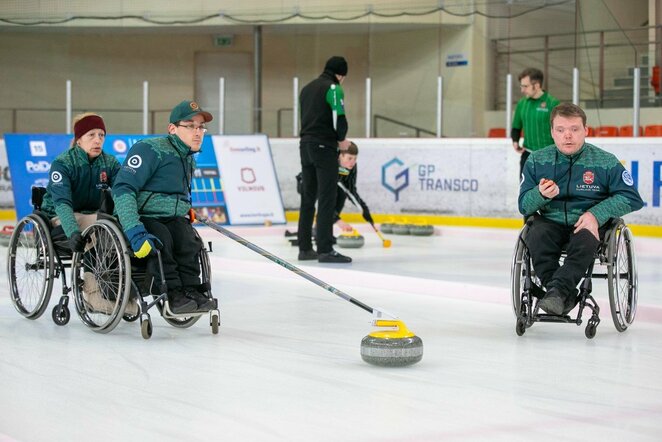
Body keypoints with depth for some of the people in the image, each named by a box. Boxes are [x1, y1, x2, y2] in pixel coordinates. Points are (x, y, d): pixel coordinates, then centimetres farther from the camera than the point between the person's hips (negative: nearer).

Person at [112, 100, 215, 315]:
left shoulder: (189, 160, 15)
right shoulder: (150, 150, -14)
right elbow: (123, 190, -25)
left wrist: (185, 210, 13)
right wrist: (135, 231, -36)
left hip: (172, 219, 7)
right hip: (142, 219, -7)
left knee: (187, 237, -26)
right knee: (160, 239, -37)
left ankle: (191, 290, -26)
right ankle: (173, 293, -32)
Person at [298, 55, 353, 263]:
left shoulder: (307, 88, 18)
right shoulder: (333, 88, -8)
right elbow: (339, 117, -16)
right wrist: (341, 139, 3)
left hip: (305, 145, 8)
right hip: (324, 147, -8)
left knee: (308, 197, 11)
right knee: (327, 198, -8)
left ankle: (305, 248, 13)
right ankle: (325, 250, -11)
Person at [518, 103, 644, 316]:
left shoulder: (605, 162, -1)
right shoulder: (537, 161, 6)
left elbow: (632, 198, -4)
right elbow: (524, 205, 4)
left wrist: (596, 214, -17)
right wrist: (541, 194, -21)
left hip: (587, 224, -2)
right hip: (551, 222, 2)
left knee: (584, 242, -36)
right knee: (537, 236, -32)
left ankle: (557, 290, -43)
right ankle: (566, 296, -28)